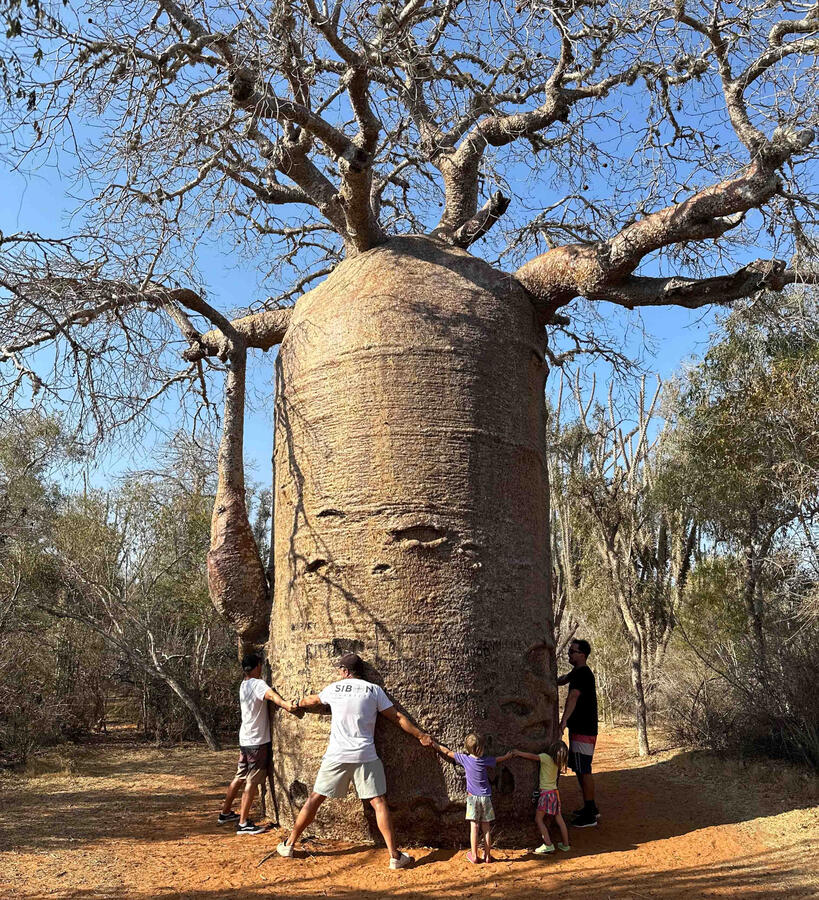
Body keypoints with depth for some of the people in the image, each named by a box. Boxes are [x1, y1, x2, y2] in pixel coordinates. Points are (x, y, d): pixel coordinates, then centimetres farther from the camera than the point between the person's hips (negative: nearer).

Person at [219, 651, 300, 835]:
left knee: (240, 777, 19)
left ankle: (225, 813, 30)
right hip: (257, 741, -9)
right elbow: (271, 694, -38)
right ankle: (243, 824, -1)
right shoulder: (258, 684, -17)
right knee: (252, 782, -4)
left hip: (244, 739, 9)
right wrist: (286, 704, -56)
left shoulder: (243, 685, 11)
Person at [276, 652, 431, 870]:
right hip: (365, 757, -1)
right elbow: (397, 717, 6)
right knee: (379, 802, 3)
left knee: (315, 798, 13)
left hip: (336, 756, 1)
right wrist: (420, 735, 17)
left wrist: (297, 704, 52)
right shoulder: (373, 690, 3)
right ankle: (395, 856, 0)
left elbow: (312, 701, 30)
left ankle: (289, 844, 23)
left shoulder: (334, 688, 9)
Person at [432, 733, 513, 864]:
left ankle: (474, 855, 2)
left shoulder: (464, 759, -6)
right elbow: (500, 759, 16)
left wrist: (434, 744, 20)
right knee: (486, 827, 8)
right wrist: (508, 756, 38)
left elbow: (448, 752, 6)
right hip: (485, 797, 1)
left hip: (472, 797, -1)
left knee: (474, 826, 2)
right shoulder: (485, 760, -4)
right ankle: (487, 855, 12)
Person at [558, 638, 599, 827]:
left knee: (584, 770, -6)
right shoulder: (577, 672, 14)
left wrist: (564, 720, -44)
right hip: (579, 727, 10)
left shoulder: (583, 673, -18)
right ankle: (590, 808, 28)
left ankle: (590, 815, -1)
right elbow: (563, 680, 36)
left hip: (584, 730, -10)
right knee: (580, 769, 18)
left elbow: (573, 696, -33)